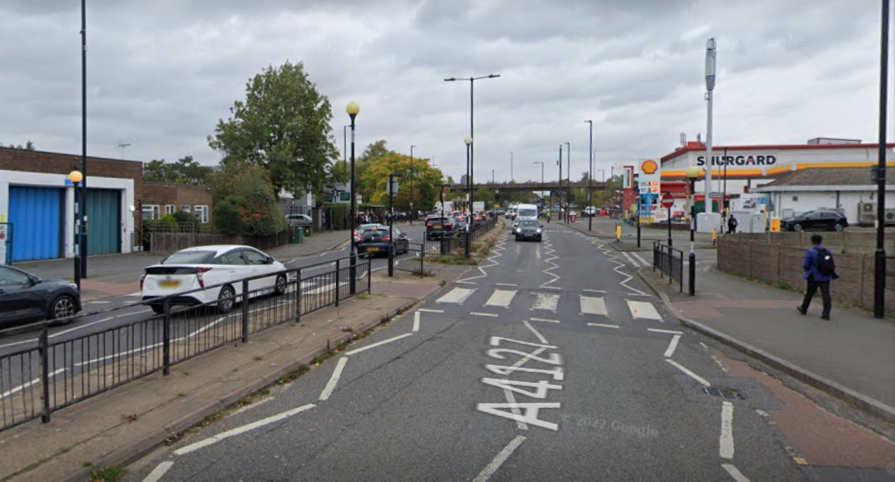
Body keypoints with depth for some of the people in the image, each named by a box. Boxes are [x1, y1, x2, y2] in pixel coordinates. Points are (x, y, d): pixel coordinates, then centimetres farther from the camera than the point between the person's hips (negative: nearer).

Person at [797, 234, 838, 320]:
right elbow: (832, 265, 6)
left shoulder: (810, 252, -13)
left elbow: (805, 265, -14)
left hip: (814, 277, -3)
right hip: (826, 277, 3)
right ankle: (826, 313, -6)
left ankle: (803, 309, 31)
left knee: (809, 294, 13)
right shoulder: (827, 251, 4)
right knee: (826, 294, 0)